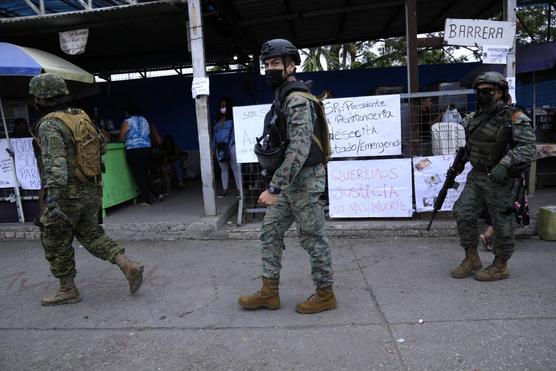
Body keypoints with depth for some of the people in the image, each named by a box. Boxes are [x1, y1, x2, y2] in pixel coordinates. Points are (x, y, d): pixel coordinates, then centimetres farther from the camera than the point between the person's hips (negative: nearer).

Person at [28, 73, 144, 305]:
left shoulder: (49, 125, -17)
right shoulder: (81, 116, 6)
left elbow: (54, 162, -31)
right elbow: (101, 145, 20)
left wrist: (52, 197, -38)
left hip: (68, 194, -7)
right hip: (92, 190, 7)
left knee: (55, 242, 12)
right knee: (90, 234, 19)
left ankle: (67, 291, 24)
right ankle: (129, 267, 6)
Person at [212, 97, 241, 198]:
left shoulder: (233, 118, 2)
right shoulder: (217, 120, 19)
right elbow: (214, 133, 19)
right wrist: (213, 146, 14)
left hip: (231, 146, -5)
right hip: (219, 147, 5)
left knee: (235, 167, -6)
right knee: (223, 168, 8)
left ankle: (239, 189, -3)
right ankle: (224, 189, 14)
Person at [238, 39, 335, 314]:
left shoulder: (297, 100, -17)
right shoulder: (282, 98, 14)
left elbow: (299, 150, -27)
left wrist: (273, 188, -28)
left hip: (304, 180, -10)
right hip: (289, 181, 10)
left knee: (313, 238, 2)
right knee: (270, 231, 11)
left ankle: (325, 294, 20)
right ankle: (270, 292, 22)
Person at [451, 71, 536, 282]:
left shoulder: (514, 118, -11)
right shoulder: (475, 118, 9)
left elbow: (527, 146, -20)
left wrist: (504, 164, -32)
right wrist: (456, 166, 17)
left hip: (500, 180, -6)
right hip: (476, 177, 7)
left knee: (502, 223, 4)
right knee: (463, 214, 3)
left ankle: (500, 267, 20)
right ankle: (471, 260, 18)